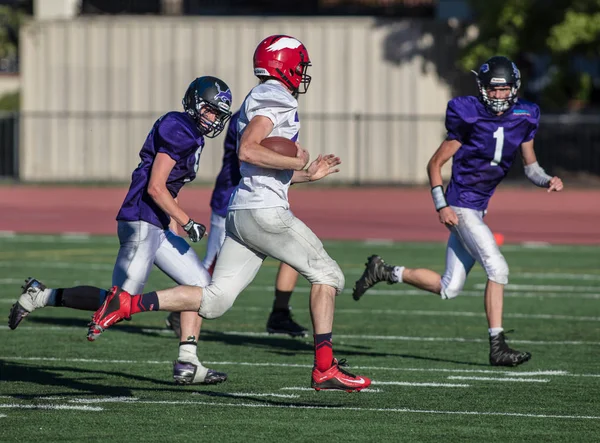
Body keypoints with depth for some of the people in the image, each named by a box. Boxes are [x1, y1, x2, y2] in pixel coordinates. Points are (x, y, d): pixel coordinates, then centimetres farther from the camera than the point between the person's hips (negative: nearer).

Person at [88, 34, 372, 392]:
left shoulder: (260, 101, 25)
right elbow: (247, 150, -20)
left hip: (239, 214, 9)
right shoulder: (275, 97, -6)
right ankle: (325, 369, 2)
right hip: (265, 212, -9)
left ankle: (128, 303, -9)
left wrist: (308, 175, 30)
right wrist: (295, 162, -11)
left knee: (215, 300, 1)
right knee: (326, 274, 4)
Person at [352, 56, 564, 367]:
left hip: (478, 209, 7)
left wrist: (547, 180, -6)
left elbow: (530, 165, 15)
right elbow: (435, 164, -6)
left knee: (449, 289, 10)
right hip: (460, 206, -7)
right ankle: (497, 346, -14)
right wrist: (441, 206, -14)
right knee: (497, 268, -18)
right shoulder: (469, 118, -13)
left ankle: (384, 272, 26)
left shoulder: (523, 119, 4)